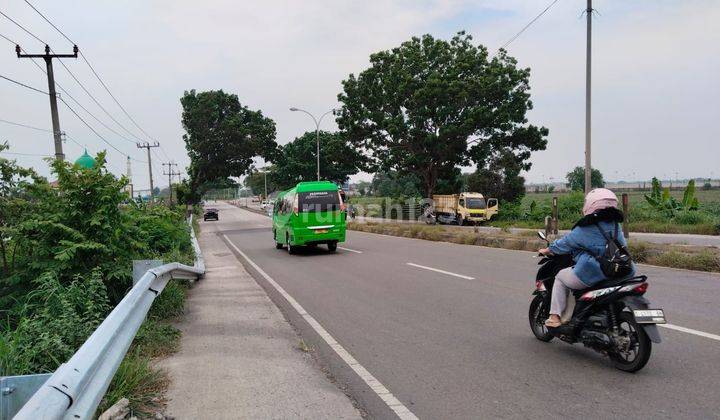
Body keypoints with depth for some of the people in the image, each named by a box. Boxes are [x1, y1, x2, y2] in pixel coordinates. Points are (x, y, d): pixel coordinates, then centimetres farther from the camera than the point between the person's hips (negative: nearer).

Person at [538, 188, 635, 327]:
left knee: (560, 277, 15)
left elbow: (565, 243, 5)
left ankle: (555, 317, 10)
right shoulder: (616, 226, 11)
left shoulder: (584, 230, -7)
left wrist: (547, 250, 24)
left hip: (591, 275, -7)